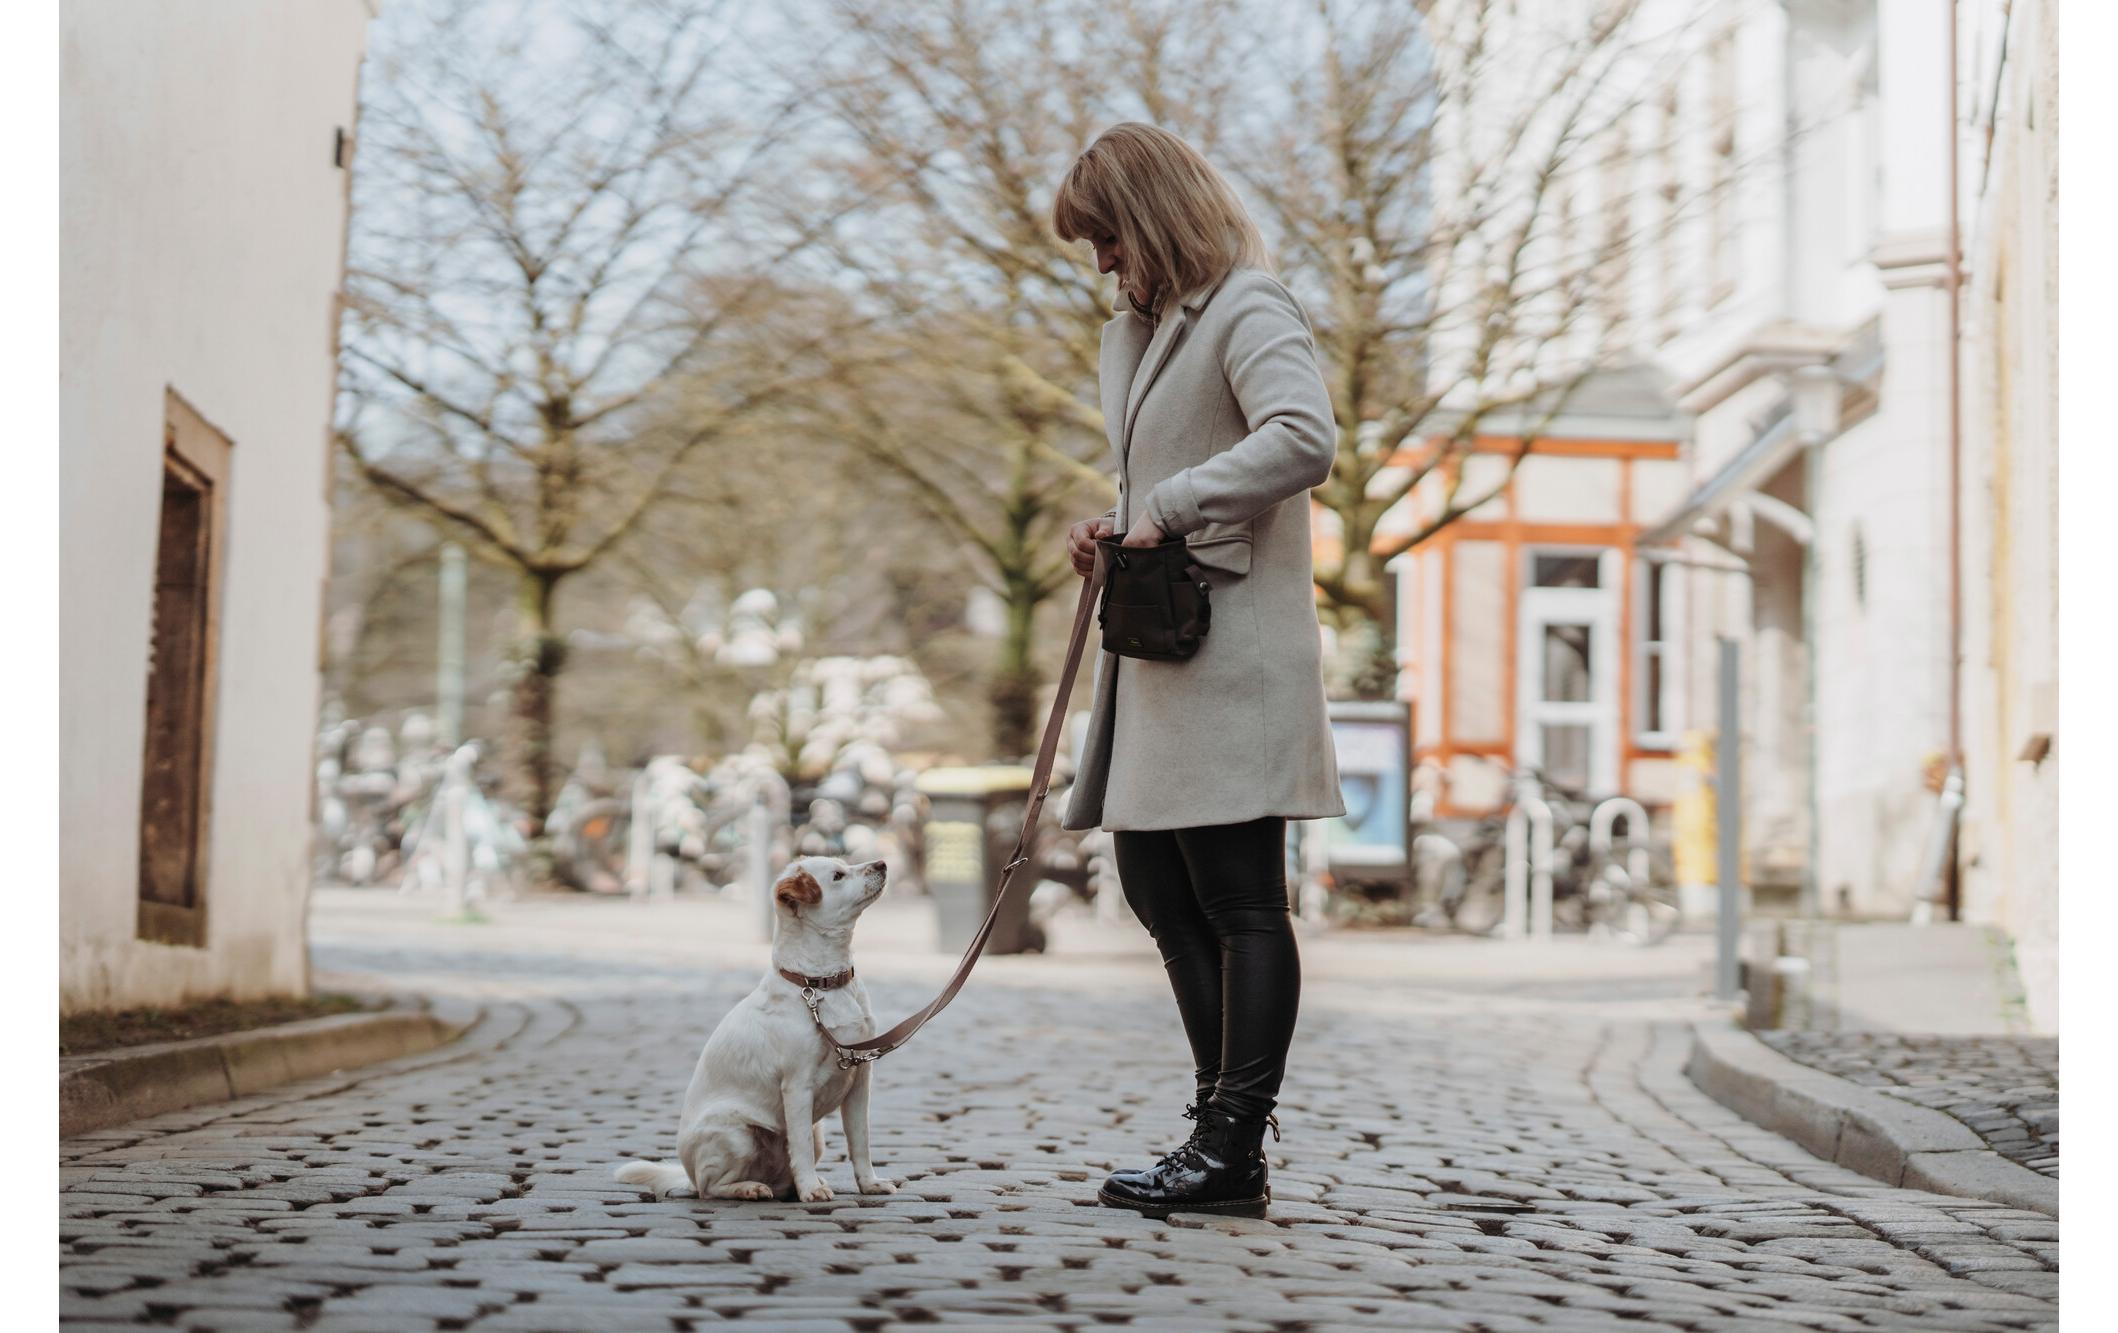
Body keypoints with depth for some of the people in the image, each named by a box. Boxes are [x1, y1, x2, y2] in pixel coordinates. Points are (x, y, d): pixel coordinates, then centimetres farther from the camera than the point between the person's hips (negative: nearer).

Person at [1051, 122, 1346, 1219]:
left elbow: (1305, 440, -26)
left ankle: (1233, 1150, 0)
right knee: (1156, 886, 10)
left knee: (1240, 902, -5)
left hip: (1233, 649, -10)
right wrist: (1111, 530, 9)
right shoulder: (1133, 333, 20)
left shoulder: (1248, 310, -9)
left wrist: (1172, 507, -23)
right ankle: (1226, 1129, 18)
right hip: (1159, 647, 10)